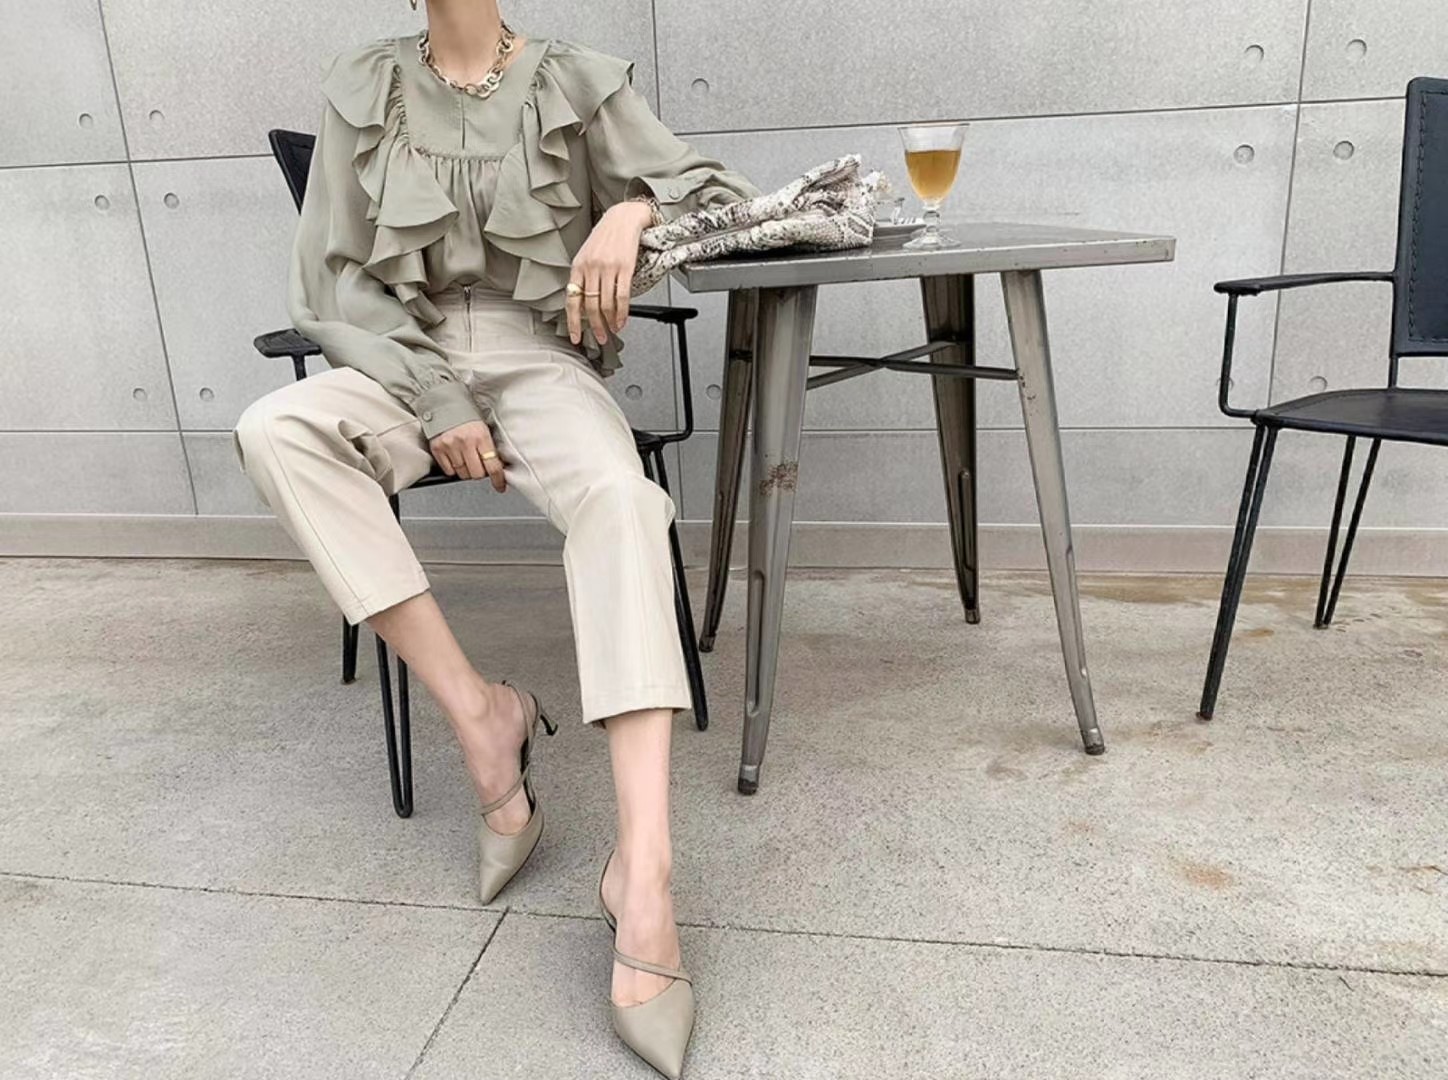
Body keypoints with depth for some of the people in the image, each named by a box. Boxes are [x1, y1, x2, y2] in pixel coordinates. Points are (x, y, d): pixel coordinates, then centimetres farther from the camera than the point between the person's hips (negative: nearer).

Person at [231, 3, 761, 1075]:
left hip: (540, 359, -2)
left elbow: (718, 186, 5)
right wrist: (437, 399, -12)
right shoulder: (363, 88, 8)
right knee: (274, 430, -28)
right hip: (405, 363, 3)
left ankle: (644, 866, -43)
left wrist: (632, 207, -18)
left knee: (618, 492, -34)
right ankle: (482, 715, -26)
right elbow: (331, 276, 3)